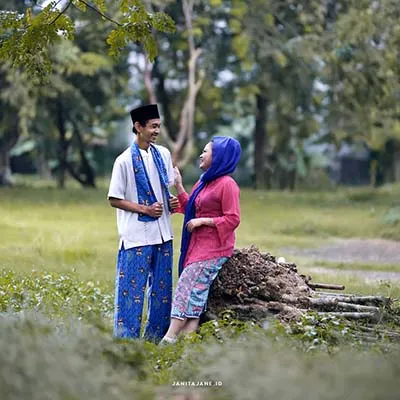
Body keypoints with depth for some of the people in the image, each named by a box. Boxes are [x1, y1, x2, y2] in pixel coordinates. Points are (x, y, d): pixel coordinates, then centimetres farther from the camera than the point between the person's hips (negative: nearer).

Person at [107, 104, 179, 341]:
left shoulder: (163, 154, 8)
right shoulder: (125, 161, -9)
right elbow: (114, 200, -7)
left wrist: (172, 201, 0)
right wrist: (145, 209, -15)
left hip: (162, 233, 6)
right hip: (136, 236, -6)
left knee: (162, 288, 11)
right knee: (132, 288, -4)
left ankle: (155, 337, 21)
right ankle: (126, 338, 3)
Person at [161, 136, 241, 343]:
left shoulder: (227, 184, -12)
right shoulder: (204, 182, 16)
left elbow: (233, 219, -15)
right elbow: (190, 209, 24)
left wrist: (203, 221, -16)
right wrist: (178, 186, 17)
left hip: (212, 249, -9)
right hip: (197, 246, 9)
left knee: (187, 289, -13)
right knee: (194, 294, 3)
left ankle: (169, 338, -15)